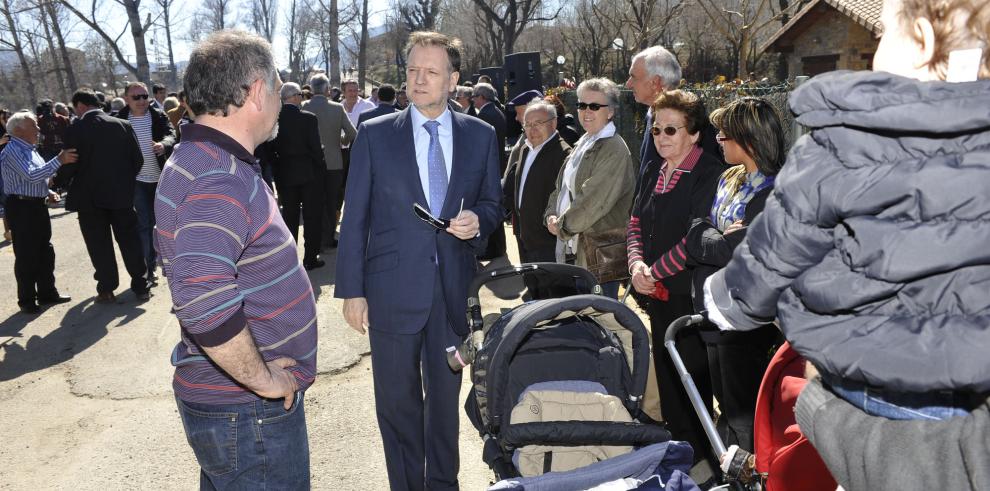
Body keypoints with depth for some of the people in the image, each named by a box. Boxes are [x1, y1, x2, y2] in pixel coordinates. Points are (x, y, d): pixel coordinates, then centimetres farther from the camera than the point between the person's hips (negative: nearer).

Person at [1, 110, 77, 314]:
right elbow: (32, 176, -27)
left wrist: (48, 192, 14)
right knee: (26, 256, -2)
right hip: (21, 208, -9)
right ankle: (27, 300, 7)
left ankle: (47, 293, 26)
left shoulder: (30, 149, 15)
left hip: (37, 206, 9)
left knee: (45, 252, 15)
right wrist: (59, 160, -29)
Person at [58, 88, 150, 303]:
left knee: (99, 245, 8)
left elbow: (69, 166, -9)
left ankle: (107, 290, 13)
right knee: (129, 241, 11)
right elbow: (138, 159, 1)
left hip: (90, 197, -2)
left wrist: (58, 180, 11)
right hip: (121, 195, 2)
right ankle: (141, 286, 12)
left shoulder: (75, 129, -10)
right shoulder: (123, 125, -1)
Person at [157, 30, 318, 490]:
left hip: (222, 398, 10)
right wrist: (264, 380, -24)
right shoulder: (221, 181, -25)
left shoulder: (199, 159, 8)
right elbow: (202, 297, -40)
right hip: (248, 413, -10)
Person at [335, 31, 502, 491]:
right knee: (396, 399, 11)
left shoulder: (481, 135, 3)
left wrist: (477, 221, -13)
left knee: (446, 394, 16)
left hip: (454, 288, 2)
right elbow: (355, 218, -1)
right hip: (393, 288, -1)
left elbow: (492, 204, 12)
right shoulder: (374, 134, -1)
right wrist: (351, 290, -5)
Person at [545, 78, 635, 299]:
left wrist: (562, 226, -11)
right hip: (572, 248, 8)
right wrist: (552, 215, 1)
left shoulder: (614, 149, -14)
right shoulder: (583, 144, 15)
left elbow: (594, 200, -20)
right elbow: (562, 186, 19)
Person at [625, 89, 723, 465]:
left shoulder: (709, 175, -14)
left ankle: (697, 458, 21)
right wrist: (637, 265, -4)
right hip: (657, 294, 7)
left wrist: (655, 272, -13)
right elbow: (636, 223, 13)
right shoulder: (654, 170, 11)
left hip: (688, 296, -7)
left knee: (690, 382, 4)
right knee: (665, 375, 17)